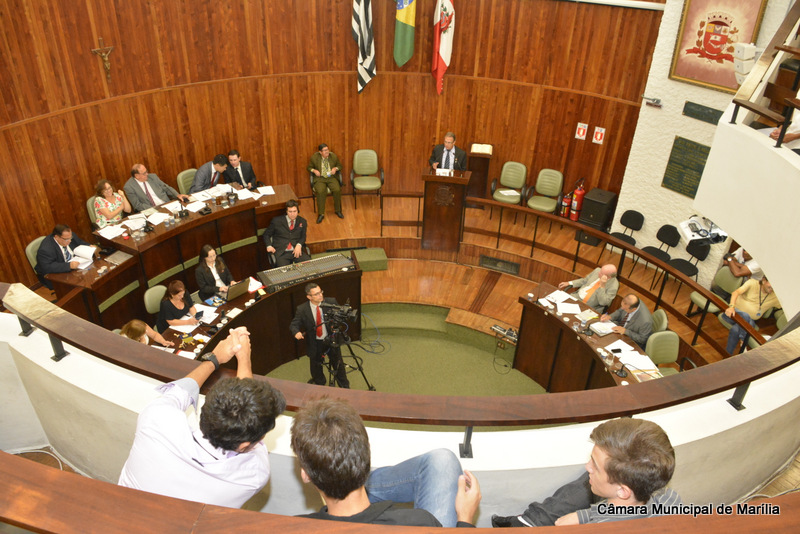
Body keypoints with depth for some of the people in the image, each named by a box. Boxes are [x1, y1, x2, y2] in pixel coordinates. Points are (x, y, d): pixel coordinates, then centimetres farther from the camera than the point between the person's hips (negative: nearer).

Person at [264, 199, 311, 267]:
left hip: (296, 251, 2)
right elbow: (266, 234, 16)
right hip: (281, 253, -2)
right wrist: (269, 246, -4)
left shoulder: (302, 222, 14)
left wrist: (299, 245, -6)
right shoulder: (277, 221, 8)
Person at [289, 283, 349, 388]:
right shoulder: (302, 309, -15)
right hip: (314, 343, 0)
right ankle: (319, 386, 49)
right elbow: (294, 324, -10)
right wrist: (296, 332, -33)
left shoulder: (331, 302, -12)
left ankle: (345, 387, 38)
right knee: (316, 367, 21)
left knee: (338, 364, 16)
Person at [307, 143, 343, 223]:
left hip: (331, 178, 2)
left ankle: (338, 210, -6)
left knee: (337, 190, -27)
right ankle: (321, 214, -21)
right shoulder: (314, 157, -2)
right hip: (320, 178, -1)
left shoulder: (334, 156, 2)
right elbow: (309, 167, 11)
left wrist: (335, 168, -7)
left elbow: (339, 165, 16)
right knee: (320, 192, -31)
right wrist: (314, 170, -11)